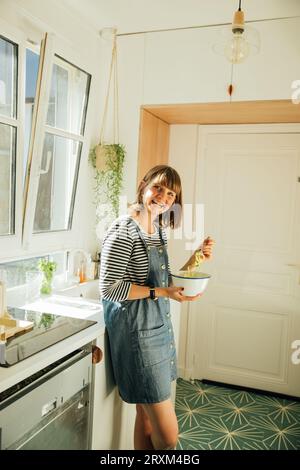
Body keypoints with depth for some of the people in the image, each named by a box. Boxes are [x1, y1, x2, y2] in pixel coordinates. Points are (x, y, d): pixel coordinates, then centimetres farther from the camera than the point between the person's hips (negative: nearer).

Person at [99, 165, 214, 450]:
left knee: (148, 416, 19)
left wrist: (196, 258, 3)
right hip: (135, 329, -8)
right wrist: (160, 292, -21)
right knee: (168, 434, -1)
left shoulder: (159, 230, 10)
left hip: (158, 324, 8)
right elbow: (108, 287, -19)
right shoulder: (124, 228, -16)